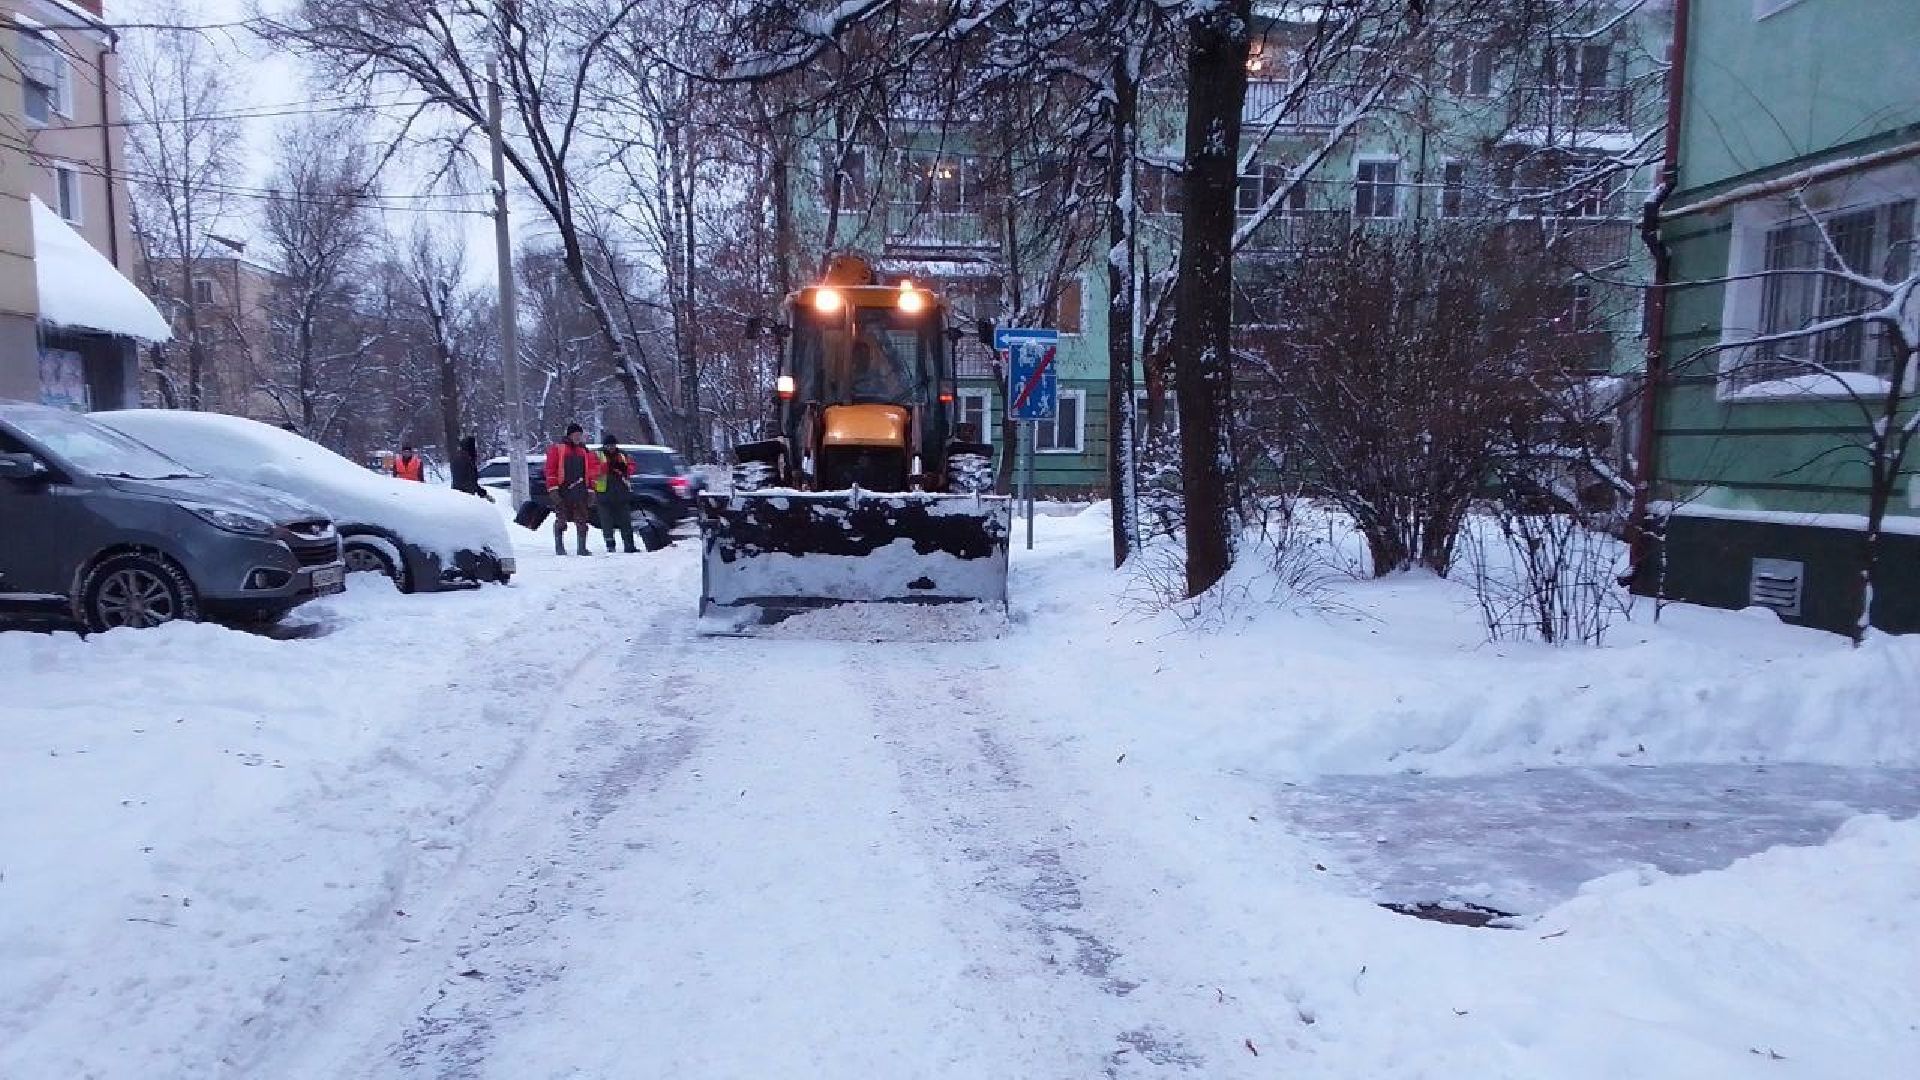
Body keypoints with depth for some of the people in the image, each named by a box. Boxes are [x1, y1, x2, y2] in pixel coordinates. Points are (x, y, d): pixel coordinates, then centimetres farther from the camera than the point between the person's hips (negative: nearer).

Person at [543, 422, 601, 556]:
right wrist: (553, 488, -10)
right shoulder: (557, 448, 4)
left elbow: (589, 471, 19)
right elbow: (551, 469, -2)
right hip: (562, 490, -4)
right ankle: (559, 547, 7)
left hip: (580, 491, 4)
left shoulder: (584, 451, 18)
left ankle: (582, 547, 6)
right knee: (561, 520, -1)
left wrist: (590, 490, 12)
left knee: (582, 521, 2)